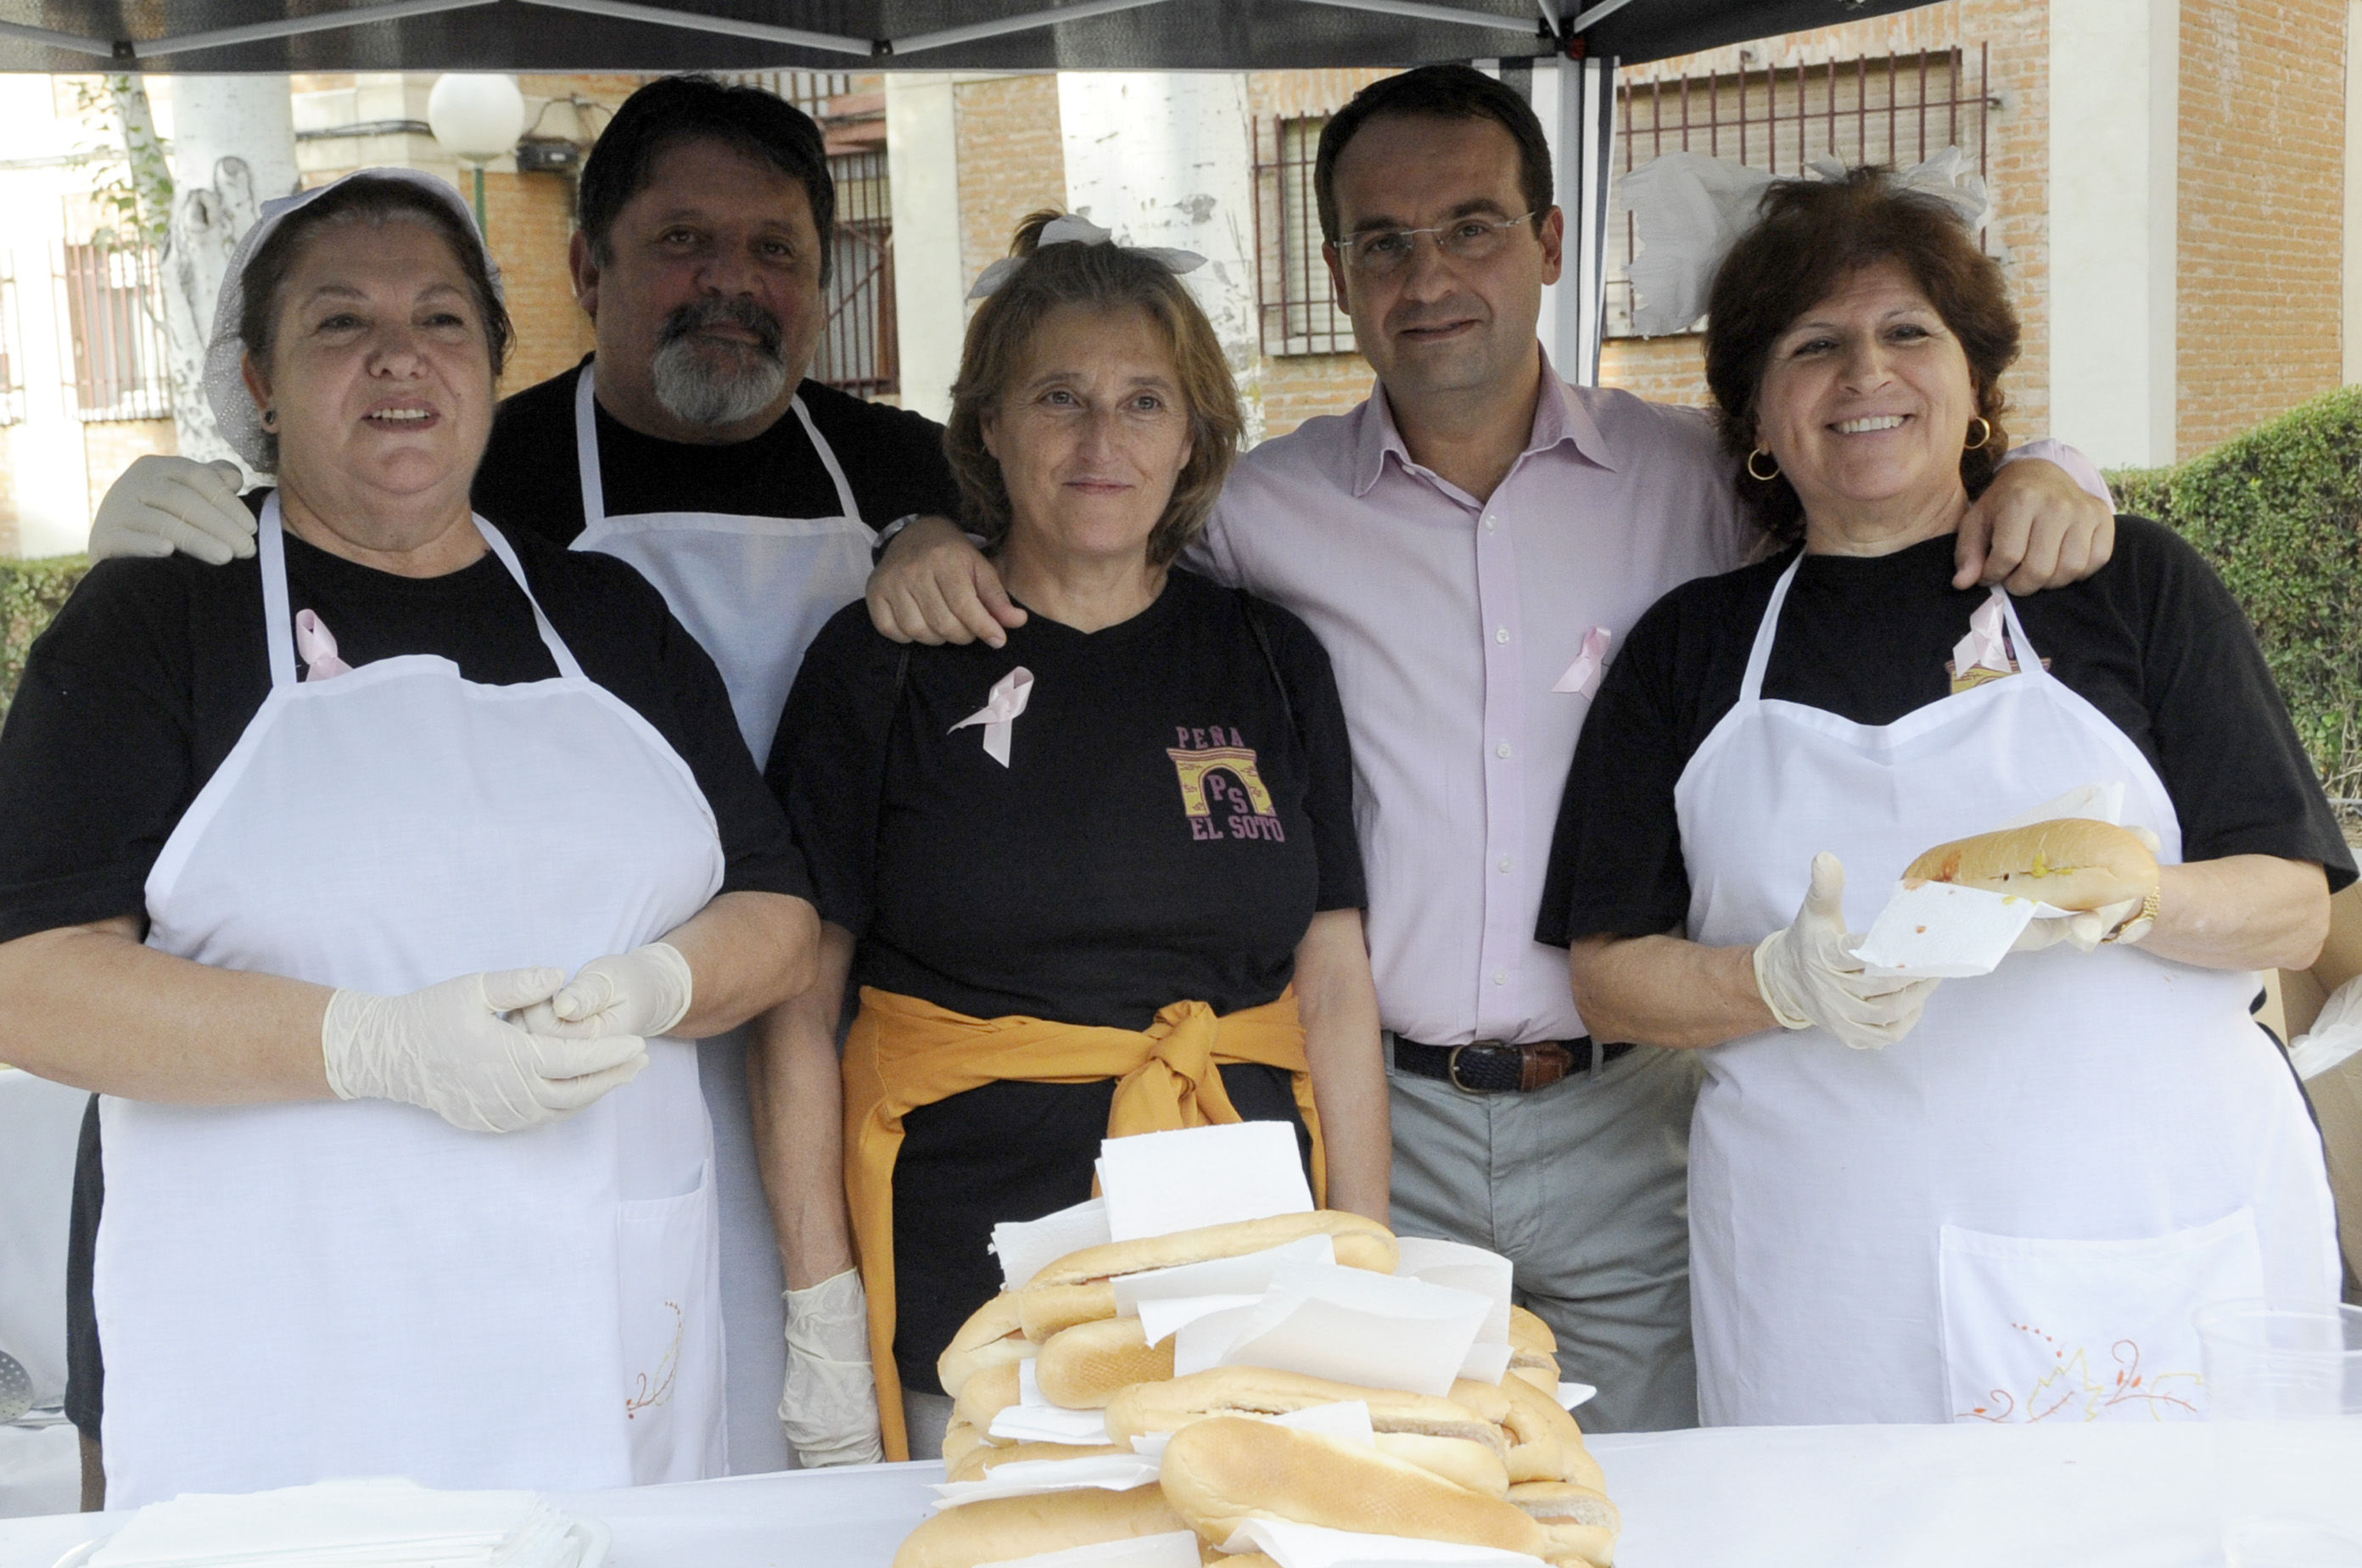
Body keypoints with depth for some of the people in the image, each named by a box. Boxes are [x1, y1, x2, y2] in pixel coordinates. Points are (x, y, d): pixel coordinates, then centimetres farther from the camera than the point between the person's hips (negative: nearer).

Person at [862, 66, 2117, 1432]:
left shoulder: (1698, 479, 2)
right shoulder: (1258, 510, 3)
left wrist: (2037, 483, -8)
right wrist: (935, 542, -6)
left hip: (1634, 1123, 1)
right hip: (1381, 1124, 0)